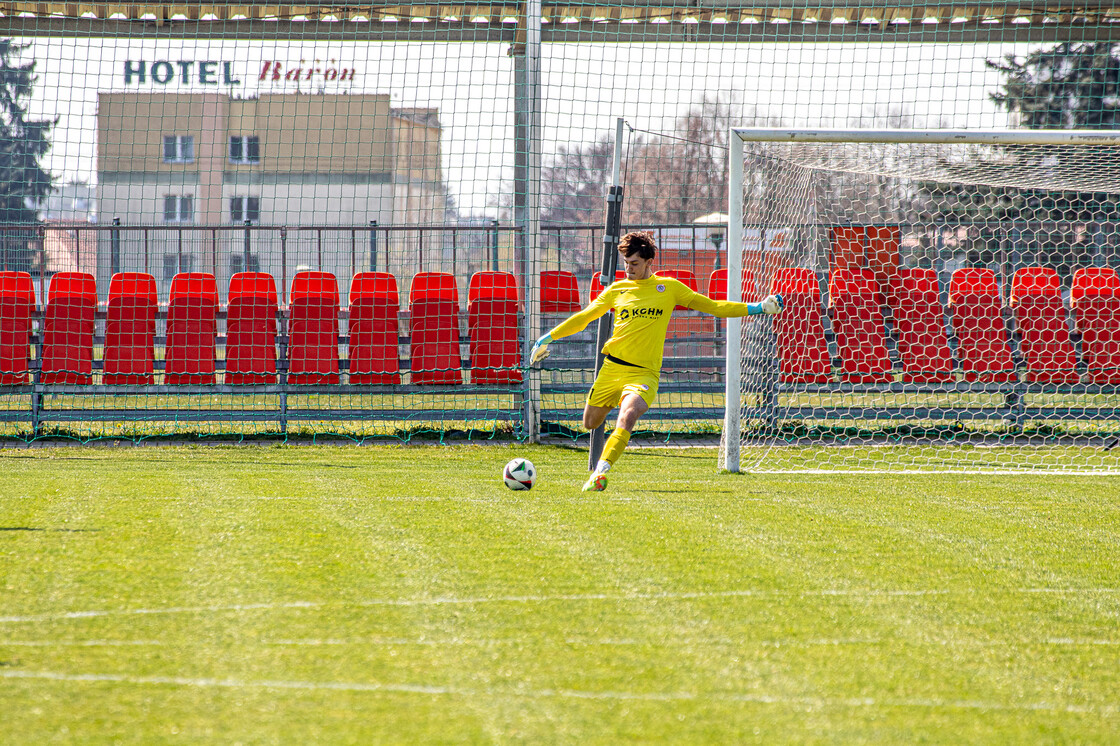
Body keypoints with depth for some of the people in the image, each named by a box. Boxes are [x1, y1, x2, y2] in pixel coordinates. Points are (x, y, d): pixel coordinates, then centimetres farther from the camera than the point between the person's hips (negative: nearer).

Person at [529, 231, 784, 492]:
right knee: (590, 422, 8)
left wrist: (756, 308, 4)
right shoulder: (617, 290, 10)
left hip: (644, 372, -3)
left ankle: (600, 472, -31)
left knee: (627, 417, -29)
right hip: (612, 367, 3)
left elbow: (711, 306, 9)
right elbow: (584, 317, 20)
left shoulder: (668, 287, 6)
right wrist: (549, 337, 17)